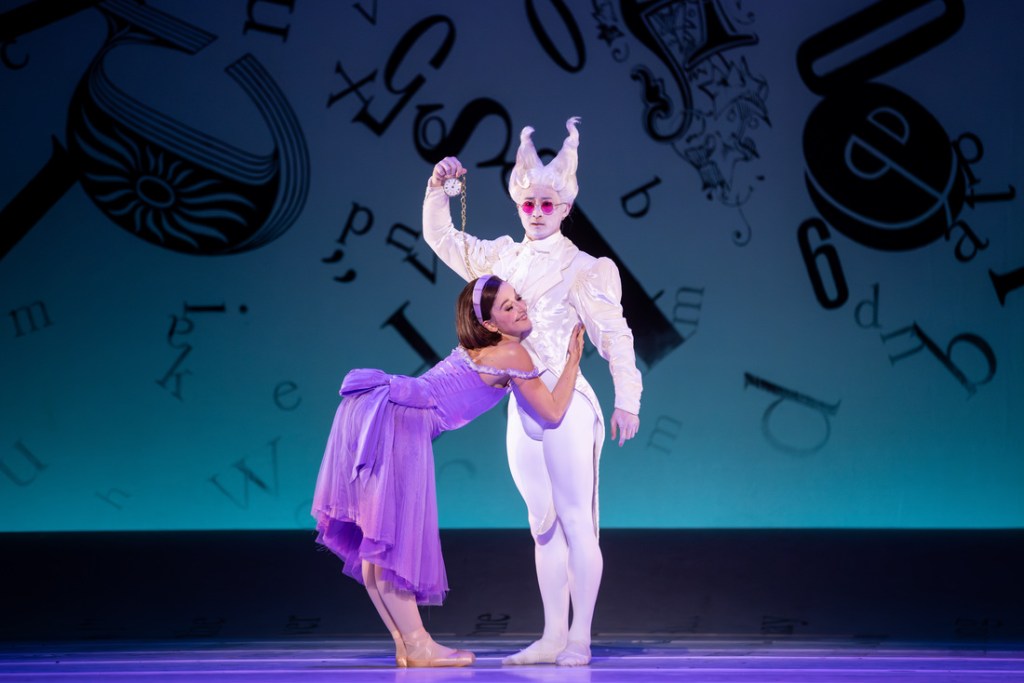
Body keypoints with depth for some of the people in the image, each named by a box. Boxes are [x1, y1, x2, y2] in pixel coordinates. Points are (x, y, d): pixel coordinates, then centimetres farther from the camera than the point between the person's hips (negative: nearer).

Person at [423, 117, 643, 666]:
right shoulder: (504, 257, 11)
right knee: (543, 522, 9)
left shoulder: (580, 267, -6)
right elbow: (442, 238, 20)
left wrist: (626, 400, -8)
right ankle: (552, 636, 13)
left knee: (575, 518, -4)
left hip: (565, 401, -6)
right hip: (522, 406, 6)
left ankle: (579, 638, -1)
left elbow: (614, 336, -6)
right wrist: (438, 188, 5)